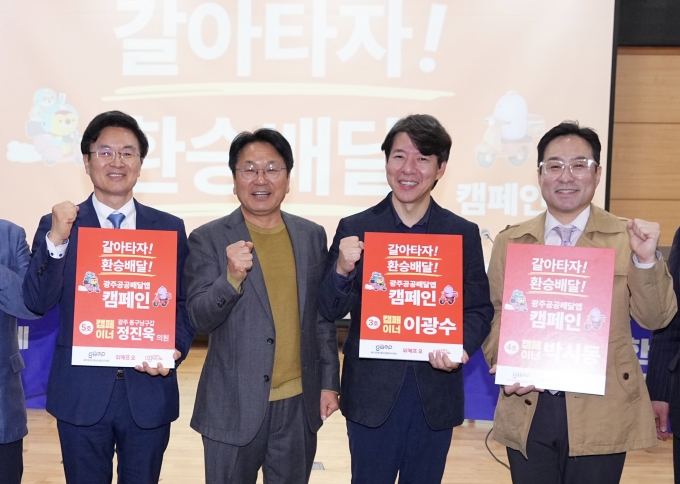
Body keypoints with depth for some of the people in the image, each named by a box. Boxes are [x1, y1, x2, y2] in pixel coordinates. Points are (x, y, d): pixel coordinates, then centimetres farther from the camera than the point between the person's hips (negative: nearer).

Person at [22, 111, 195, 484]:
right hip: (81, 394, -1)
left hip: (149, 393, 1)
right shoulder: (57, 225, 2)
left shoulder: (170, 228, 4)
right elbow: (37, 302, -6)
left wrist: (174, 349, -14)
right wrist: (56, 239, -18)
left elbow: (183, 304, 4)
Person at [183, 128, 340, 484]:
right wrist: (232, 277, -26)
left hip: (299, 404, 3)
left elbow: (322, 317, 9)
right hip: (234, 406, -3)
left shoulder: (312, 236, 4)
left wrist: (329, 382, 9)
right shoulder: (208, 239, -6)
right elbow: (199, 319, -10)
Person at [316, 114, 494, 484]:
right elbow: (330, 311, -2)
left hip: (436, 396, 1)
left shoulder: (463, 234, 1)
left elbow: (479, 309, 2)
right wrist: (342, 269, -21)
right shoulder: (354, 229, -2)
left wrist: (461, 347, -17)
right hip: (371, 394, -1)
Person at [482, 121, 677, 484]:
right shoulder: (510, 242, 6)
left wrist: (647, 259, -18)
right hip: (527, 413, 2)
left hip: (601, 415, -2)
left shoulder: (627, 238, 0)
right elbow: (495, 314, 7)